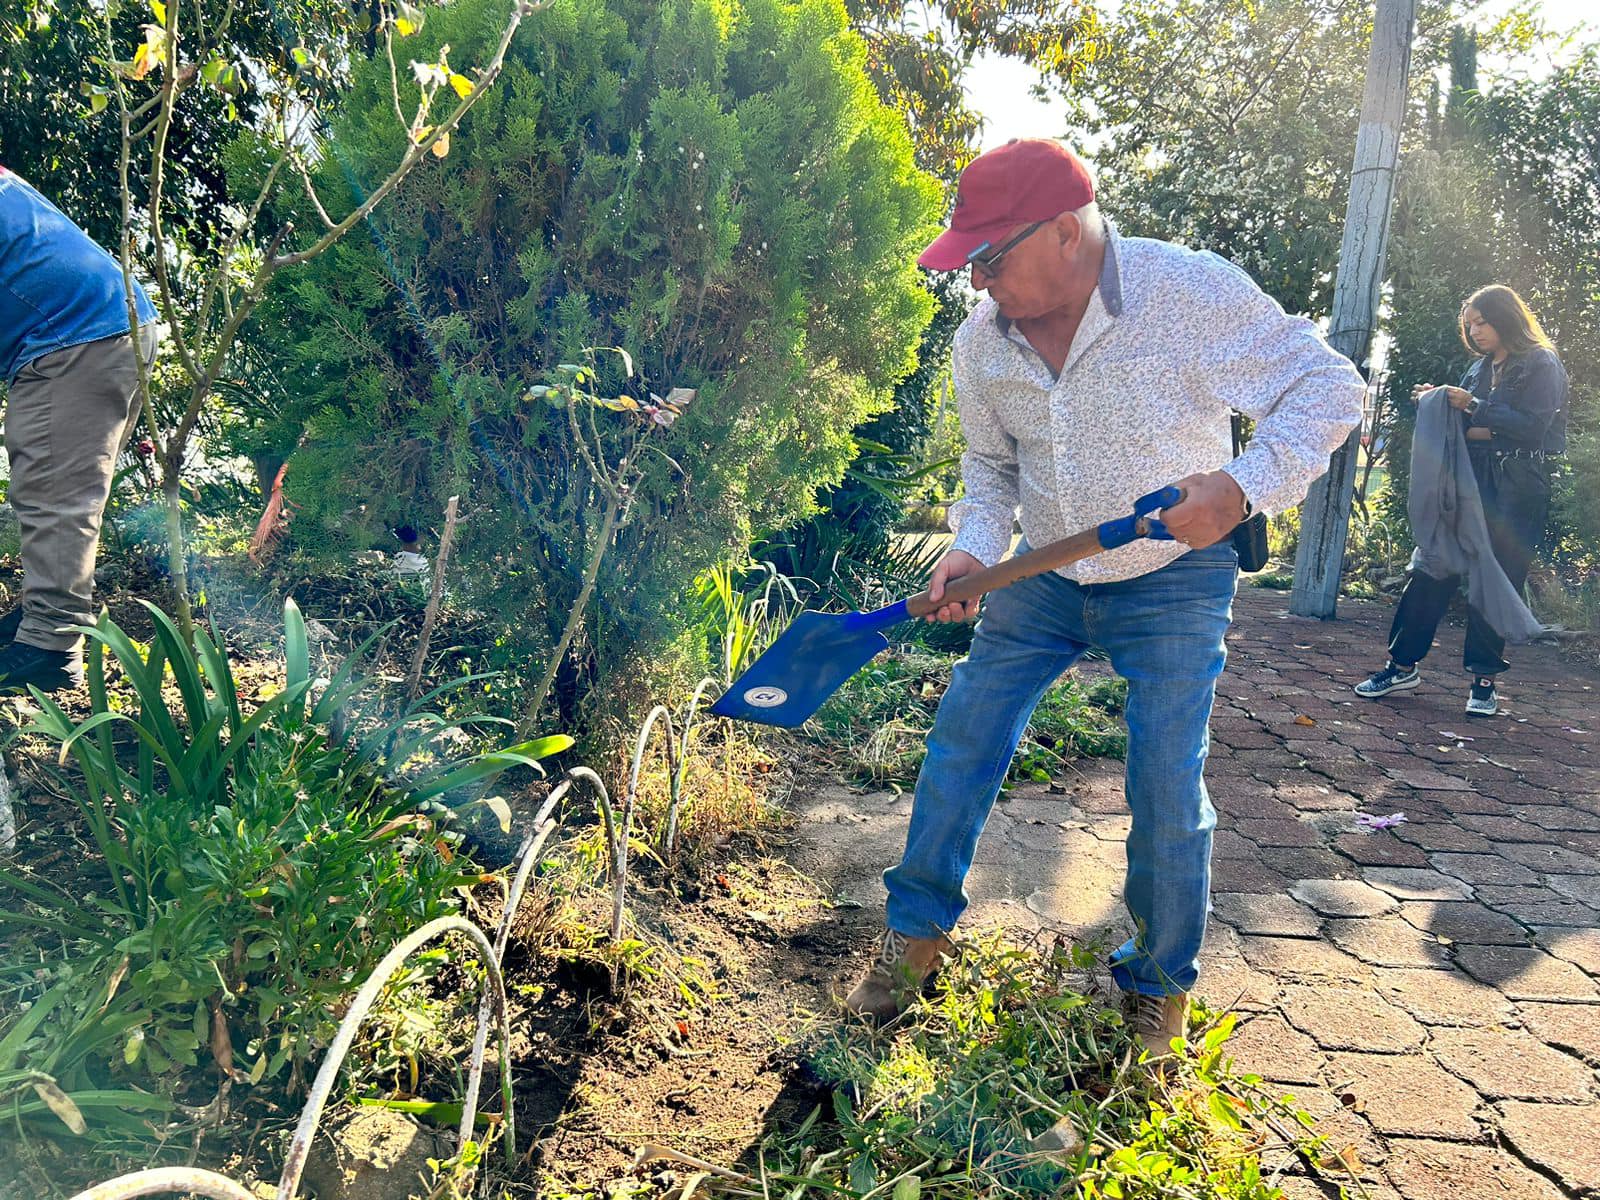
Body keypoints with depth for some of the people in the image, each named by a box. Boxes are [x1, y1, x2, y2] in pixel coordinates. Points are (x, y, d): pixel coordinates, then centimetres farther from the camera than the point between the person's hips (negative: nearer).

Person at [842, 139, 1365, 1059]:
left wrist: (1245, 484, -31)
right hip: (1045, 575, 5)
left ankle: (1161, 991, 18)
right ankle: (917, 932, 22)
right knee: (961, 741, 3)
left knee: (1167, 789, -5)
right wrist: (975, 549, -11)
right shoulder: (982, 343, -7)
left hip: (1174, 580, -4)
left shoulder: (1194, 293, -22)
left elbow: (1329, 387, -15)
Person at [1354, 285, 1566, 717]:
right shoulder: (1479, 367, 16)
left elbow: (1533, 426, -15)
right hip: (1469, 476, 6)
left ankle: (1484, 679, 8)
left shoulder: (1542, 365, -3)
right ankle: (1403, 664, 7)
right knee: (1433, 568, 1)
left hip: (1517, 489, -6)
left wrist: (1475, 407, -17)